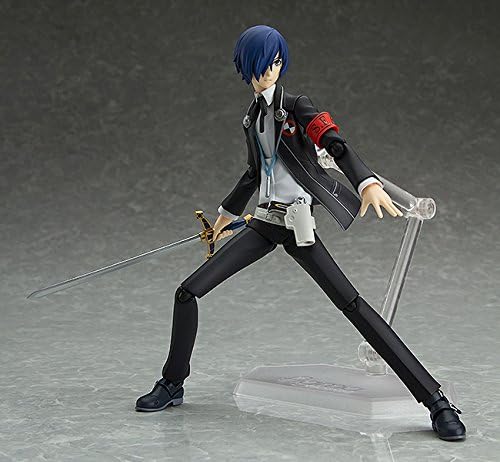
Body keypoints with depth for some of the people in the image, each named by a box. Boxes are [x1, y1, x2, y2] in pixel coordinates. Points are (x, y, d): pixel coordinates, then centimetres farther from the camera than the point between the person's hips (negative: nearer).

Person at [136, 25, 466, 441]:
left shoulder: (296, 107, -5)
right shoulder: (252, 115, 14)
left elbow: (337, 145, -22)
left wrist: (368, 182, -41)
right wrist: (228, 212, 42)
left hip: (297, 225, -6)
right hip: (263, 221, 6)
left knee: (353, 304, -16)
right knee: (188, 292, -2)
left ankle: (436, 401, -17)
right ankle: (173, 384, 17)